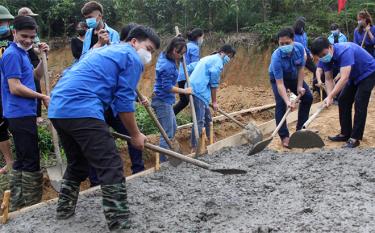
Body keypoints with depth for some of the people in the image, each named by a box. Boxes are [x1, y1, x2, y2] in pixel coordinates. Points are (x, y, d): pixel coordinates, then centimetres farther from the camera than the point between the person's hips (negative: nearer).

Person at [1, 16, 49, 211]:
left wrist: (43, 57, 9)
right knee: (31, 160, -5)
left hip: (23, 113, 10)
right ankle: (32, 206, 3)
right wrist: (42, 97, -11)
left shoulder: (21, 53, 15)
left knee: (22, 160, 15)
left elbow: (36, 76, 23)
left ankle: (16, 205, 23)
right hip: (21, 114, -10)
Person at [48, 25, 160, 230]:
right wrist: (135, 135, 8)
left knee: (78, 163, 25)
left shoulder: (106, 50, 30)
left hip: (57, 108, 9)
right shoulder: (132, 58, 4)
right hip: (82, 110, -9)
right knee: (111, 167, -5)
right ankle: (119, 222, -4)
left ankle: (64, 208, 34)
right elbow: (124, 102, -1)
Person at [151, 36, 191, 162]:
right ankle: (163, 162, 3)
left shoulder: (163, 56, 3)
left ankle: (164, 158, 32)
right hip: (163, 101, -11)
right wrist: (184, 91, -15)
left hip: (165, 100, 11)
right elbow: (167, 87, -24)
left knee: (173, 128, 22)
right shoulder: (167, 66, -24)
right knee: (167, 133, -4)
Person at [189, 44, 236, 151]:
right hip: (199, 92, -10)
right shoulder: (218, 62, -6)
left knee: (207, 117, 21)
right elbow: (214, 84, -6)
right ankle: (194, 148, -7)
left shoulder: (208, 58, 23)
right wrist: (214, 101, 1)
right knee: (199, 121, -9)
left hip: (192, 89, 10)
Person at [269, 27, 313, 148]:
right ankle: (284, 136, -12)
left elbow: (300, 69, -14)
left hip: (294, 76, 5)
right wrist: (288, 101, -48)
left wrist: (299, 87, -17)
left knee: (307, 97, 2)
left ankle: (300, 128, 16)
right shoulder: (276, 57, -39)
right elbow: (279, 83, -40)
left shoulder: (300, 48, -28)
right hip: (278, 78, -5)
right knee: (281, 104, -19)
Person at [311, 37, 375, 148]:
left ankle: (355, 138, -12)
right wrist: (330, 96, -26)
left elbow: (344, 78, -44)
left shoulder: (344, 51, -37)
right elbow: (328, 79, -10)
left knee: (359, 103, -16)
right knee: (343, 101, 5)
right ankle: (345, 133, 14)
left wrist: (330, 96, -47)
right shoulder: (326, 58, -13)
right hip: (354, 76, 8)